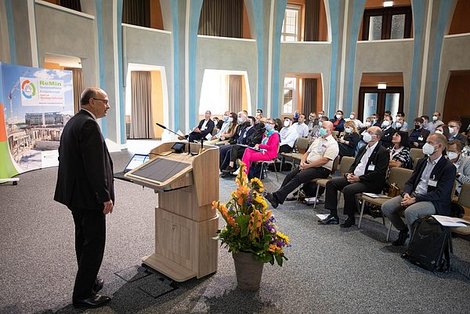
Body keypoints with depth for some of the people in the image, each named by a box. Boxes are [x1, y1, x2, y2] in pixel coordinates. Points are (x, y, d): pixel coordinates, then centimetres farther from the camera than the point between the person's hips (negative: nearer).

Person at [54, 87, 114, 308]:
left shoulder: (72, 122, 13)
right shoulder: (89, 124, -19)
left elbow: (66, 158, 17)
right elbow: (95, 165, -24)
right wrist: (105, 197, -19)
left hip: (74, 193, 10)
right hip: (88, 196, -10)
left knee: (83, 239, 20)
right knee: (94, 243, 0)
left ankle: (89, 281, 35)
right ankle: (83, 294, 11)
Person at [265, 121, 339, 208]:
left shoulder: (332, 144, -7)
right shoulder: (318, 140, 20)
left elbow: (324, 160, -17)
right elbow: (307, 152, 20)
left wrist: (308, 166, -16)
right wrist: (302, 162, 0)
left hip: (322, 169, -8)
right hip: (308, 165, 8)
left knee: (298, 177, -27)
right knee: (290, 175, -14)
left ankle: (277, 197, -32)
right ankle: (278, 196, -18)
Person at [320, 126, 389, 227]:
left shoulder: (382, 152, -9)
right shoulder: (364, 148, 17)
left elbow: (379, 173, -17)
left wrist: (359, 178, -20)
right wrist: (349, 174, -1)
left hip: (371, 183, -9)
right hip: (354, 177, 9)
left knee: (348, 189, -33)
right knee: (331, 183, -6)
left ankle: (350, 218, -11)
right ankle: (333, 216, -3)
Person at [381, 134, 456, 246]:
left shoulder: (448, 167, -9)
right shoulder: (422, 161, 14)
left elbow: (440, 194, -16)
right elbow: (410, 182, 15)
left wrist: (415, 199, -21)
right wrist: (406, 194, -7)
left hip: (434, 202, -7)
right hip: (413, 195, 7)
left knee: (410, 211, -34)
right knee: (386, 207, -10)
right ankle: (403, 230, 13)